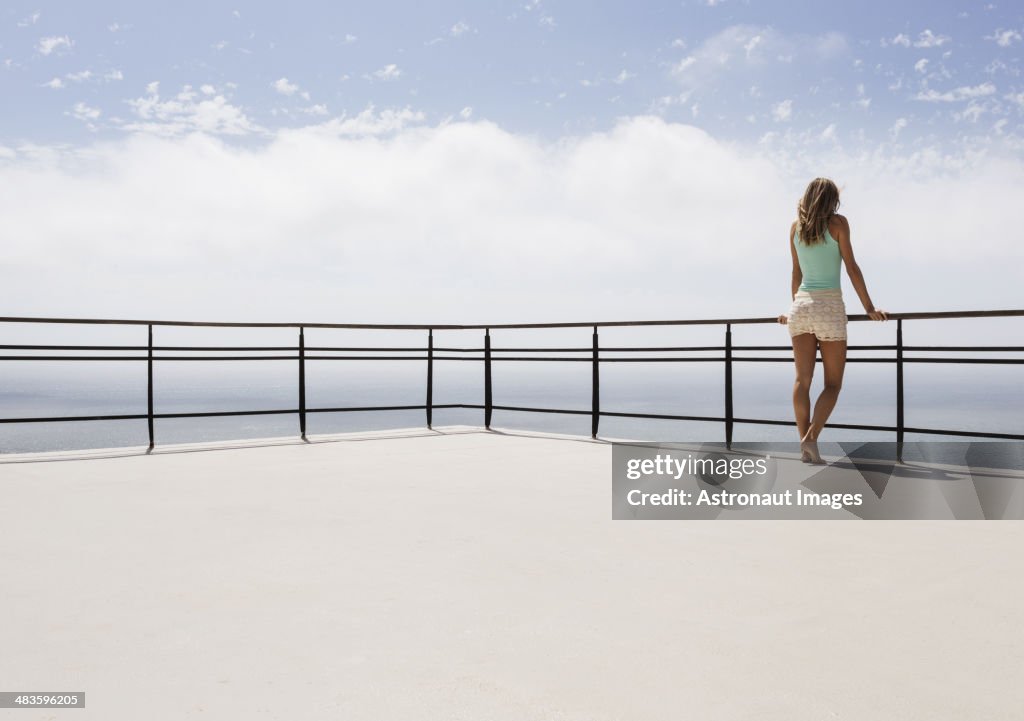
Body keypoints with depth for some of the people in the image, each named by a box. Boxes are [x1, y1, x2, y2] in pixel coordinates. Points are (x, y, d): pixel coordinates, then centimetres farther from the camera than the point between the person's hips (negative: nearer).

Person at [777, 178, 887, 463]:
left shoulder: (795, 227, 11)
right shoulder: (838, 222, 0)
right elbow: (851, 268, -4)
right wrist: (868, 307, -2)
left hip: (801, 305, 4)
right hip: (829, 307, -4)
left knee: (802, 380, 1)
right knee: (833, 384, 2)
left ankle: (804, 441, -7)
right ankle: (811, 437, -15)